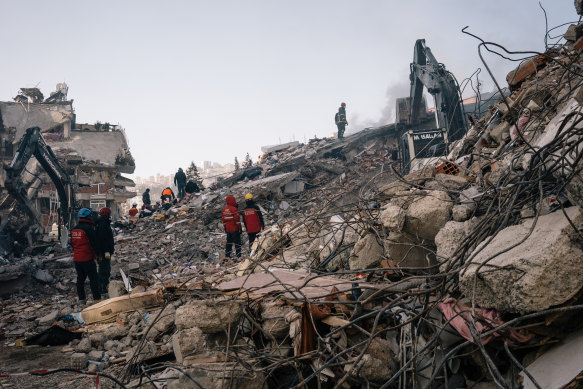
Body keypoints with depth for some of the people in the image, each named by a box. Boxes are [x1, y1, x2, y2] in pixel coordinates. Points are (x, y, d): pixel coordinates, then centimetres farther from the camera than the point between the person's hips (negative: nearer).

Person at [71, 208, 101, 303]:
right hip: (87, 259, -8)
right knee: (93, 278, -2)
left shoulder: (74, 229, 10)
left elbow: (72, 243, 19)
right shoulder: (88, 228, -15)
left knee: (80, 278, 14)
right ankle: (97, 298, -2)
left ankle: (81, 298, 18)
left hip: (76, 259, 8)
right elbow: (94, 243, -14)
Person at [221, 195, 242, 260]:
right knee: (237, 242, -3)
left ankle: (227, 255, 18)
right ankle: (238, 256, -4)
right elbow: (237, 219, -16)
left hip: (228, 230, 7)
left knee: (229, 242, 15)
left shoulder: (224, 210, 9)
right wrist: (240, 228, -10)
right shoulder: (234, 209, -14)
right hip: (235, 229, -7)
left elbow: (223, 220, 15)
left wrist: (225, 228, 23)